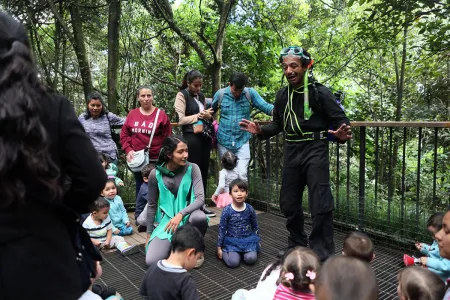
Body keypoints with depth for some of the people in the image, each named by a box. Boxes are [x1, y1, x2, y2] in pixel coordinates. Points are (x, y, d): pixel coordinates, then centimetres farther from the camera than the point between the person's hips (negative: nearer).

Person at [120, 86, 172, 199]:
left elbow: (167, 137, -3)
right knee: (140, 186, 14)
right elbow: (124, 135, 8)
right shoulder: (132, 114, 4)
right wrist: (128, 150, -5)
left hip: (156, 159, -3)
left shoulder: (161, 114, -4)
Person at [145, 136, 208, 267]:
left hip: (187, 215, 0)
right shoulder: (156, 174, -9)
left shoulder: (192, 168, -11)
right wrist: (149, 233, 7)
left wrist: (181, 214, -32)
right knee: (151, 261, -18)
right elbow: (152, 205, 3)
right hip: (167, 220, 1)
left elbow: (201, 199, -18)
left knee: (200, 217, -38)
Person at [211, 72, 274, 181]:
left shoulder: (250, 93, -4)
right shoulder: (220, 94, -2)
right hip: (223, 142, 1)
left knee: (242, 174, -9)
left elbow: (265, 106, -9)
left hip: (243, 142, -1)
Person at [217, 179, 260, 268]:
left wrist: (257, 240, 16)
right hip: (232, 241, -2)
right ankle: (225, 251, 9)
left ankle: (242, 252, 11)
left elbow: (255, 226, 11)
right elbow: (222, 229, -4)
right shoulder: (227, 210, -11)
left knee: (251, 259, -20)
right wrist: (219, 247, -2)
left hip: (248, 240, 2)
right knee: (233, 262, -21)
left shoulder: (250, 209, -4)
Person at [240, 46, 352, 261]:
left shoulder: (320, 92, -9)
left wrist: (342, 135, -29)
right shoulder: (282, 95, 7)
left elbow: (340, 120, -8)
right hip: (291, 150, 6)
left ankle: (322, 254, 11)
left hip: (315, 150, -5)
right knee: (288, 202, 13)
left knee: (320, 205, -5)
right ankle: (297, 244, 33)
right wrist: (261, 131, 1)